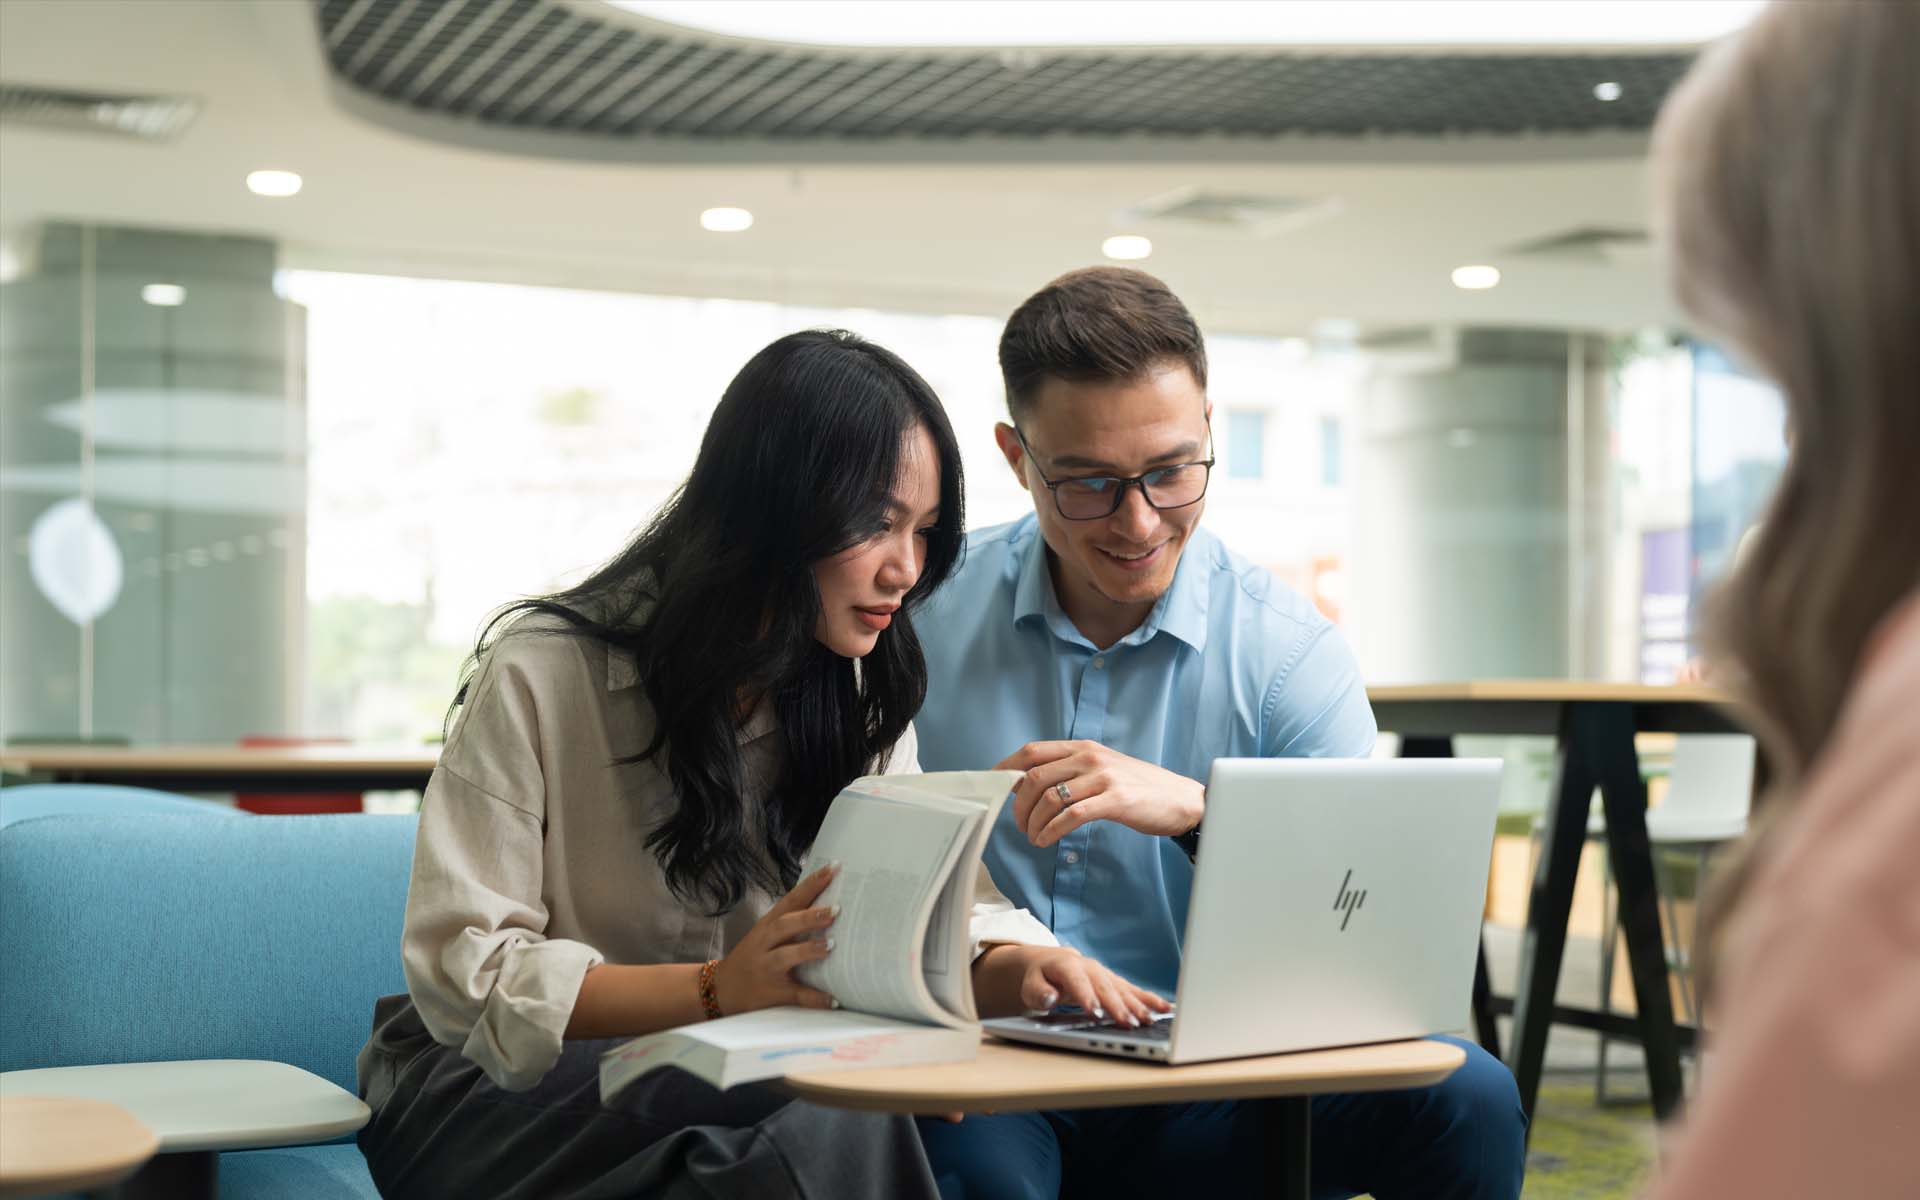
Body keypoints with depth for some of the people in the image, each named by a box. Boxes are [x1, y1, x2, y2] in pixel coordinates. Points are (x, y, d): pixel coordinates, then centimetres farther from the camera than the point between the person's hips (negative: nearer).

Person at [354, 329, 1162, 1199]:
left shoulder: (863, 693, 4)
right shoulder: (542, 674, -15)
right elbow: (461, 972, -19)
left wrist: (1016, 966, -25)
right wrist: (715, 991, -32)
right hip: (495, 1092, -6)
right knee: (815, 1119, -34)